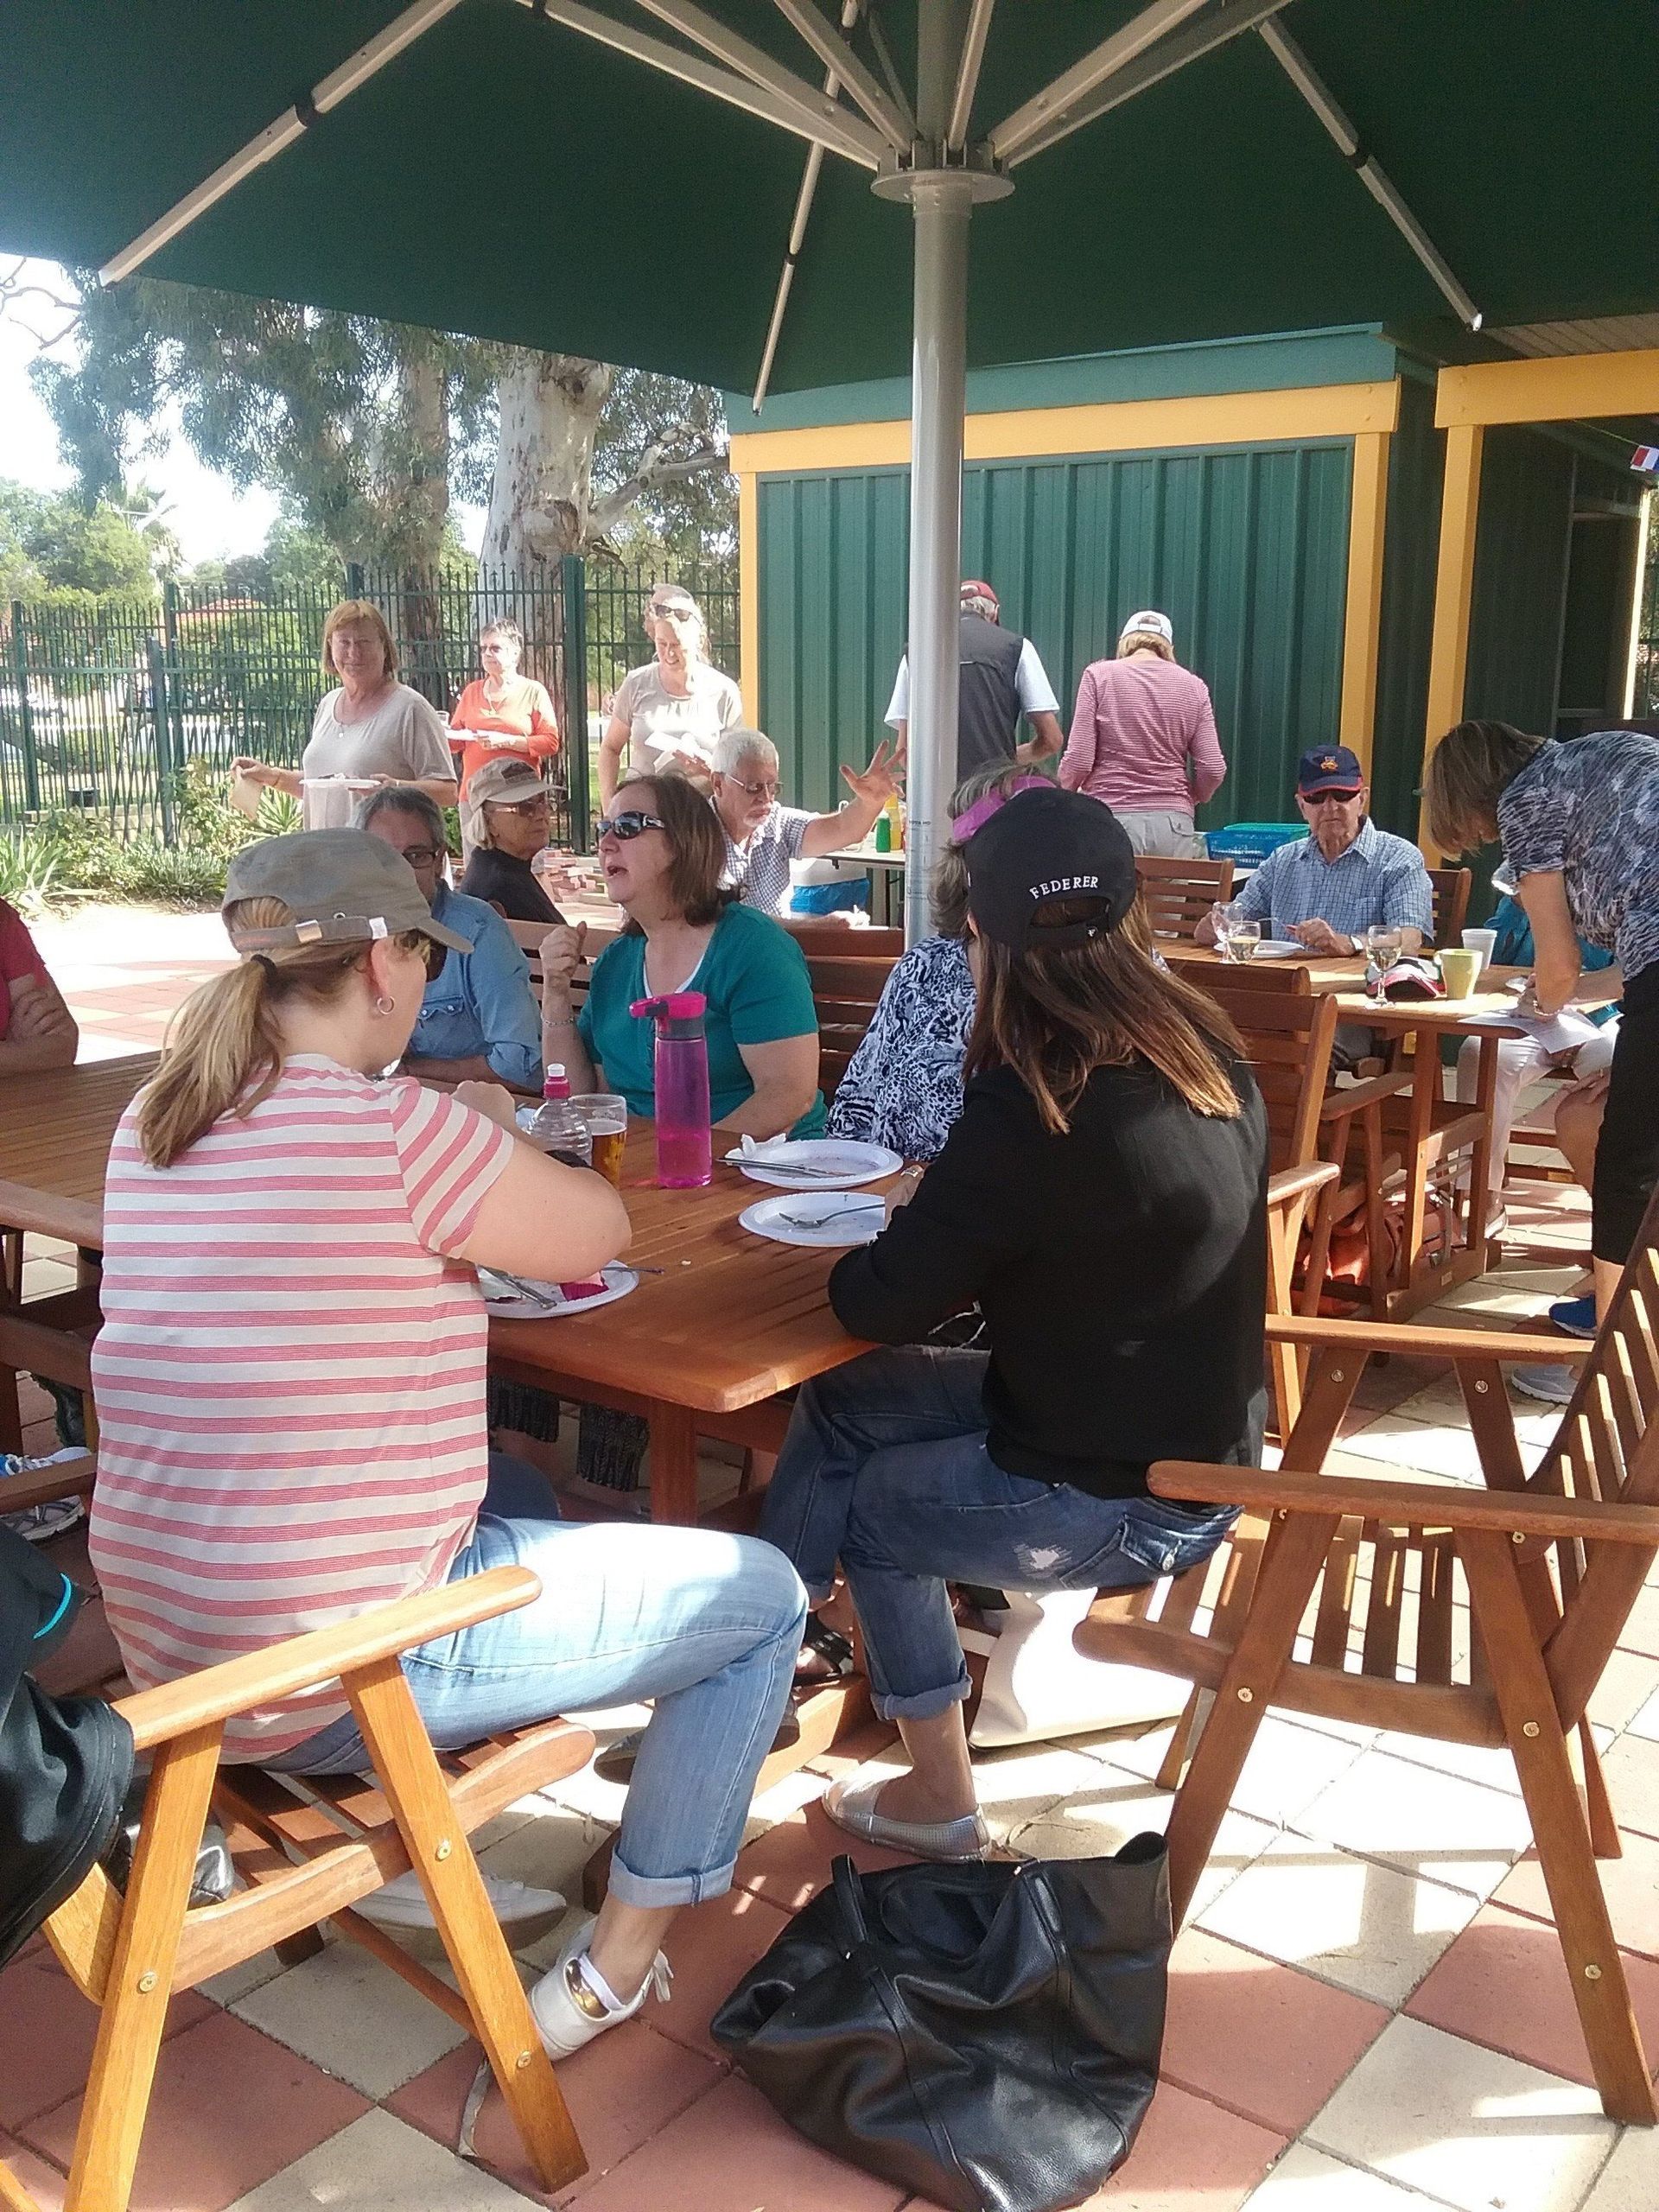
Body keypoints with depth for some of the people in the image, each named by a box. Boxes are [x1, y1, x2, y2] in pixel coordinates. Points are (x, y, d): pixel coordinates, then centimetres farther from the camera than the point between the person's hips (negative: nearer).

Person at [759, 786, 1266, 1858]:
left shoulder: (1035, 1108, -27)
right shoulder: (1207, 1056, -1)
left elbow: (881, 1304, -18)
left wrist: (913, 1220, 2)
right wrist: (947, 1202, 3)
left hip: (1126, 1500, -8)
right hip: (1193, 1434, 8)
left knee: (866, 1504, 18)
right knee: (838, 1405, 13)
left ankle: (938, 1799, 36)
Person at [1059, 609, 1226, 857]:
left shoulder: (1098, 675, 4)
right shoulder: (1193, 685, 9)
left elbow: (1079, 760, -4)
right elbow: (1213, 768, 4)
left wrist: (1063, 790, 17)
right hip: (1173, 825, 2)